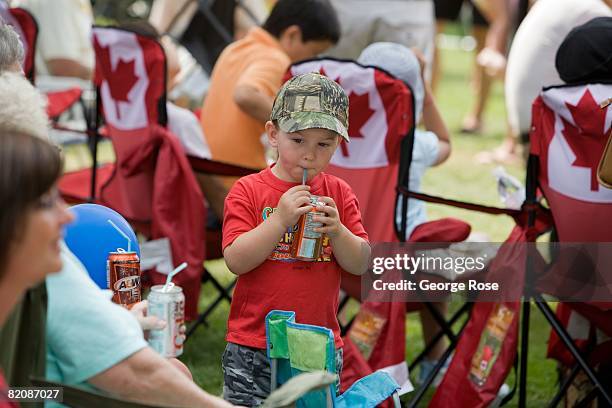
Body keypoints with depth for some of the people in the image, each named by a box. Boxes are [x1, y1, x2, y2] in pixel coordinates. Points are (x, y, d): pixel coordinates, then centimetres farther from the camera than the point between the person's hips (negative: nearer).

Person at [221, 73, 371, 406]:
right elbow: (236, 261, -13)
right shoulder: (248, 190, -4)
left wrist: (337, 230, -17)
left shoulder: (339, 194, 6)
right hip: (253, 349, -2)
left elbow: (360, 264, 2)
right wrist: (280, 220, -22)